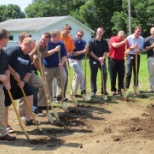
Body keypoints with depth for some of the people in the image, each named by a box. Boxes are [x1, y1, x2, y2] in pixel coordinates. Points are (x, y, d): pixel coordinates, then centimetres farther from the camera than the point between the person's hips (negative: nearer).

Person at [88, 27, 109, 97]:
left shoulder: (104, 42, 3)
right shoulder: (92, 41, -4)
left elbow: (106, 52, 2)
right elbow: (90, 52, -7)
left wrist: (102, 58, -16)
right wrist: (98, 58, -13)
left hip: (102, 60, 2)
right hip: (93, 60, -2)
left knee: (105, 74, -6)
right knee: (93, 76, 4)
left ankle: (103, 90, 9)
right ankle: (93, 91, 13)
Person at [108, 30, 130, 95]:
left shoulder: (125, 40, -2)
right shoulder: (113, 39, -13)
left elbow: (128, 48, -2)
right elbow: (115, 45, -31)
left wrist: (127, 51, -24)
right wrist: (123, 42, -38)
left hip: (121, 60, 3)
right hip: (113, 60, -3)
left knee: (121, 76, 0)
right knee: (113, 76, 2)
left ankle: (120, 90, 8)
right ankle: (113, 90, 13)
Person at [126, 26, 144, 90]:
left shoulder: (141, 39, 3)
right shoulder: (129, 38, -7)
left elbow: (141, 48, 9)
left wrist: (139, 51, -14)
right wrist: (133, 47, -23)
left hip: (137, 56, 4)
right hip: (130, 56, -4)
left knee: (136, 72, 11)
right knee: (128, 72, -10)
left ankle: (136, 87, 21)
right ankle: (126, 87, -7)